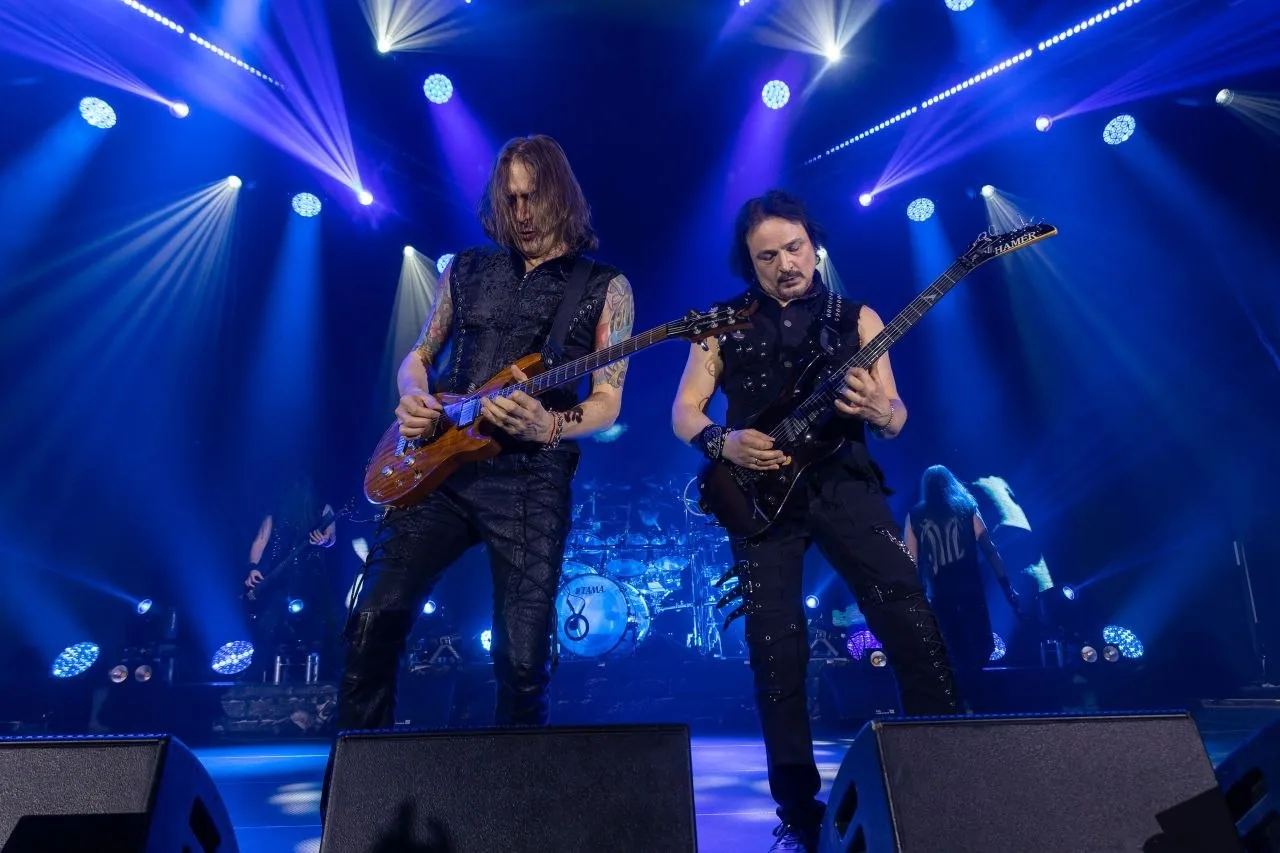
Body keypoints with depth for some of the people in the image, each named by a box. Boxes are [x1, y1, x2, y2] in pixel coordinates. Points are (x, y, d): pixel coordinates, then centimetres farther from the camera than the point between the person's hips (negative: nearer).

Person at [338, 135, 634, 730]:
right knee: (375, 619, -7)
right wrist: (413, 399, -2)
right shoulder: (466, 268, 16)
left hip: (531, 480, -3)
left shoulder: (605, 288, 6)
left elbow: (608, 403, 0)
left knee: (524, 656, -4)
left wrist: (549, 427, -21)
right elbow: (419, 356, 22)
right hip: (439, 465, 3)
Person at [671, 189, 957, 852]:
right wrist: (722, 442, -15)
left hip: (843, 483, 0)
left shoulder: (856, 318, 10)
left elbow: (895, 417, 6)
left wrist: (880, 412, -19)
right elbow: (684, 410, 7)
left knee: (911, 621, -12)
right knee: (776, 654, 0)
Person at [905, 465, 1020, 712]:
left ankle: (972, 704, 10)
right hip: (970, 591, -1)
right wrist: (1007, 586, 1)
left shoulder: (914, 516, 6)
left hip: (939, 596, 1)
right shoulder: (967, 508, 6)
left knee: (959, 656, 9)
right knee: (983, 646, 13)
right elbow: (989, 549, 0)